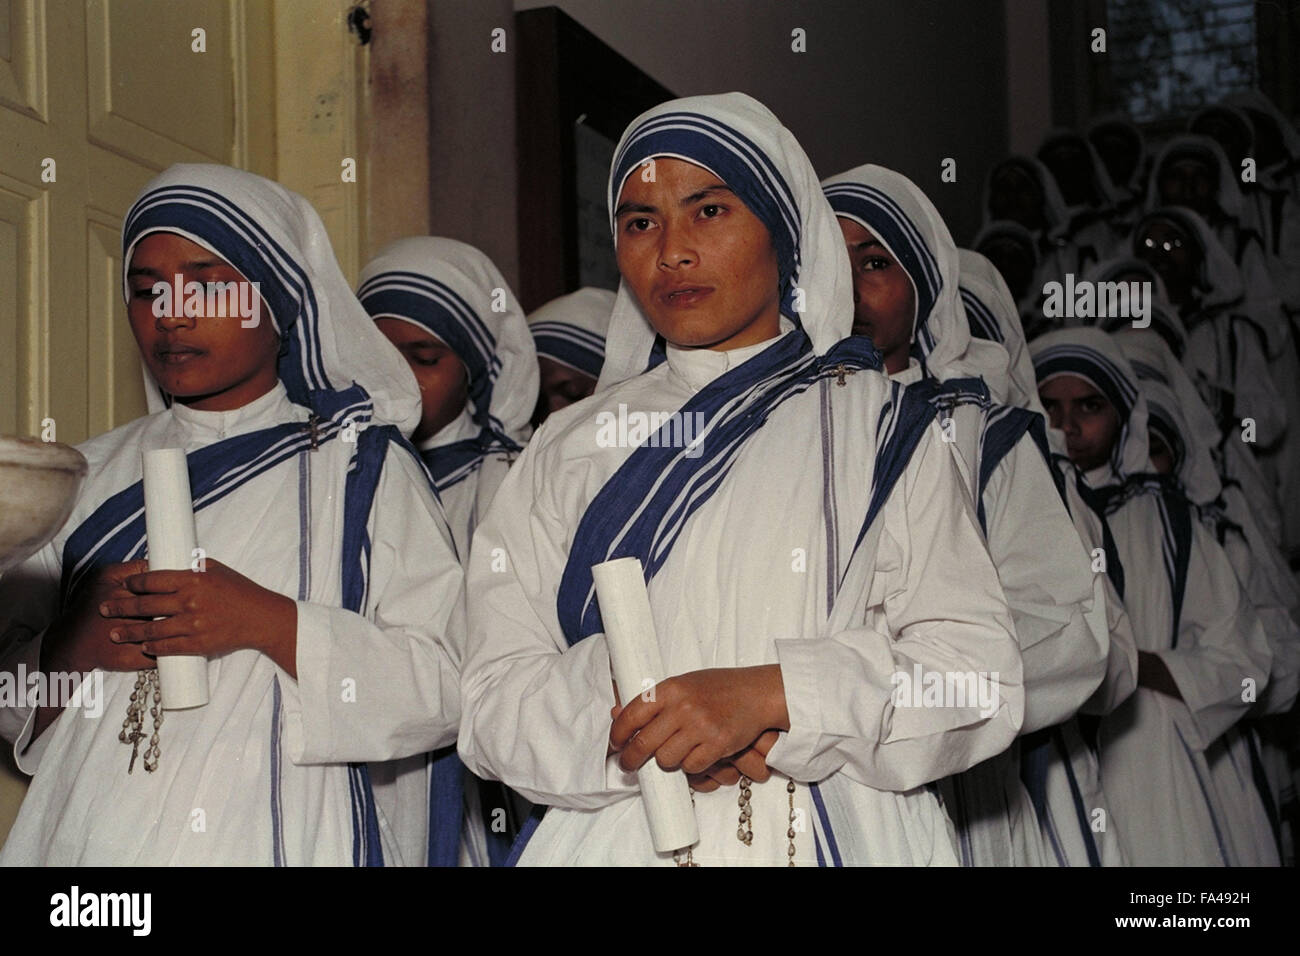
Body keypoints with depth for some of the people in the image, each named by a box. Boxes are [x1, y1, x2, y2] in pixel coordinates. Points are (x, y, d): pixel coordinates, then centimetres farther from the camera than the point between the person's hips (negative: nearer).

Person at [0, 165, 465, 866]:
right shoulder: (92, 475, 13)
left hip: (282, 836, -3)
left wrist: (268, 622, -18)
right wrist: (67, 649, -9)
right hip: (91, 836, 3)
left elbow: (445, 688, -8)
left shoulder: (364, 466, 2)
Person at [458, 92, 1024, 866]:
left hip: (845, 835, -1)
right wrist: (646, 717, -16)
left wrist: (770, 695, -18)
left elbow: (981, 675, -4)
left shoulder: (877, 425, 6)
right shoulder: (571, 450, 11)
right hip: (621, 837, 1)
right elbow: (494, 700, 3)